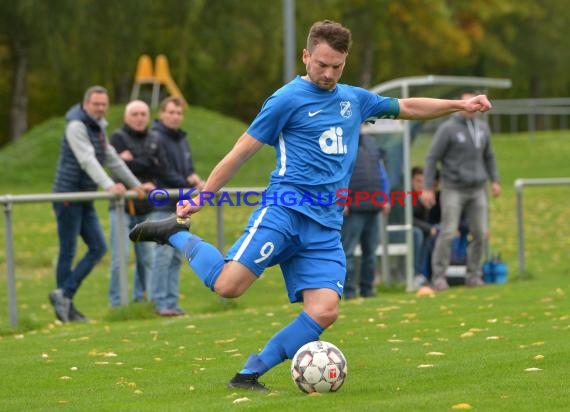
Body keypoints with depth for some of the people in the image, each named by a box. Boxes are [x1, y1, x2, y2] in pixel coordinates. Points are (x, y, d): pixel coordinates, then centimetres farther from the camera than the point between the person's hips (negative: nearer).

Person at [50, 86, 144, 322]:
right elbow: (87, 161, -25)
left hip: (85, 199, 9)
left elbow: (113, 160, 24)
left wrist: (135, 185, 26)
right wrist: (109, 186, -35)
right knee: (68, 252, -5)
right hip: (67, 194, -9)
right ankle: (65, 305, 1)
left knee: (98, 248, 2)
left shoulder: (98, 128, 16)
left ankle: (64, 295, 4)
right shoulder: (76, 126, -12)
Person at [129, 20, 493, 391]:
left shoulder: (354, 99, 19)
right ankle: (179, 236, 5)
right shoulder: (288, 99, 0)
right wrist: (200, 199, 3)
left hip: (326, 226, 6)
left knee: (325, 310, -15)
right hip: (285, 210, -6)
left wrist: (459, 105, 30)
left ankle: (250, 373, -4)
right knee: (228, 285, -24)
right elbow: (241, 152, 2)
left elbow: (406, 107, 34)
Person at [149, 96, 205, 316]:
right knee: (164, 253, -10)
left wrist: (194, 179, -4)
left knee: (177, 256, 8)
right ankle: (160, 302, -6)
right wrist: (190, 184, -11)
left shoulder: (182, 139, 18)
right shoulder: (157, 139, -9)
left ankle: (171, 301, 12)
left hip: (180, 206, 8)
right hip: (163, 205, -8)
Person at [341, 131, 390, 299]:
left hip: (373, 208, 7)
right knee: (348, 252, -4)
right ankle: (349, 291, 0)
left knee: (370, 251, 10)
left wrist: (386, 199, 13)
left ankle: (367, 289, 17)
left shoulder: (370, 143, 17)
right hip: (352, 209, -6)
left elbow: (381, 172, 20)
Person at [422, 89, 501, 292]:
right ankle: (439, 276, -4)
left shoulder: (483, 128, 11)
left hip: (477, 189, 5)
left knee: (480, 233, 2)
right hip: (454, 189, -5)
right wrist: (427, 187, -9)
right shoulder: (448, 128, -6)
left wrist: (494, 180, 12)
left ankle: (474, 275, 13)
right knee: (448, 233, -10)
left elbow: (488, 156, 23)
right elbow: (432, 158, -5)